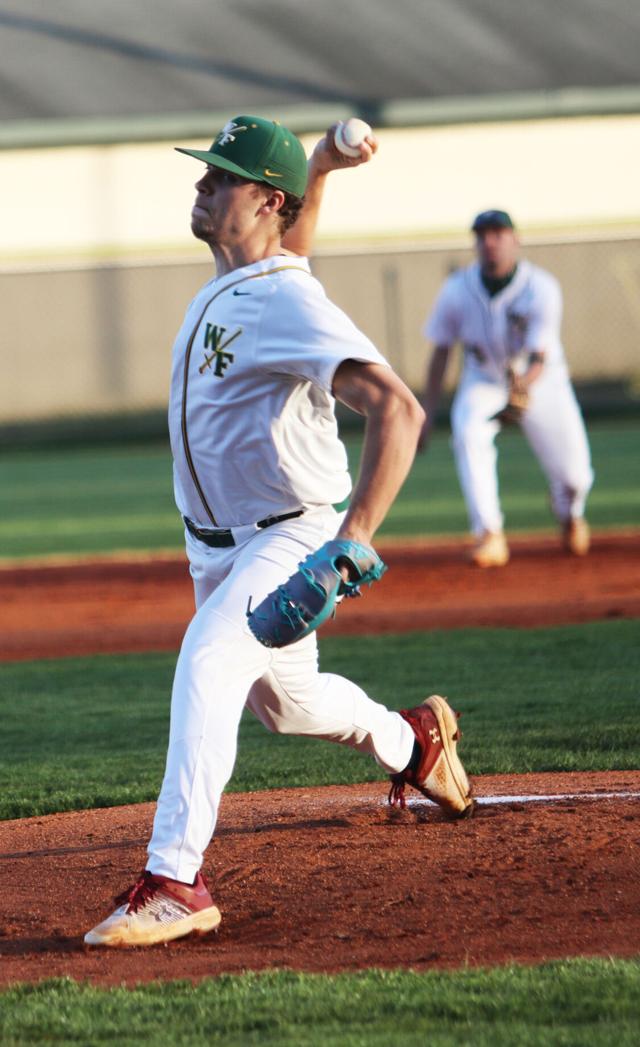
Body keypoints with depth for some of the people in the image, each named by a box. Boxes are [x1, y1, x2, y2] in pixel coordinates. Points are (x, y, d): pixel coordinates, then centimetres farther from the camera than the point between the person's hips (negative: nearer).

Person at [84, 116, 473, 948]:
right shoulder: (231, 282, 1)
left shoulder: (289, 303, -26)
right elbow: (293, 239, 27)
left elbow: (397, 409, -38)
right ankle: (412, 742, 54)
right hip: (218, 544, 9)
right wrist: (315, 169, 6)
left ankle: (175, 882, -34)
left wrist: (355, 535, -48)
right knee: (286, 699, 25)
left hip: (291, 540, -9)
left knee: (207, 664, -30)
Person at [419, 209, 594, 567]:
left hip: (541, 381, -1)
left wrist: (521, 391, -55)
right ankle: (489, 535, -28)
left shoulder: (542, 288, -26)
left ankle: (569, 511, 37)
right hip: (483, 380, 1)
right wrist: (427, 414, -9)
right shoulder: (457, 290, -18)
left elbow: (539, 358, -34)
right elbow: (441, 351, -7)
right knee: (468, 434, -32)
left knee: (573, 476, -4)